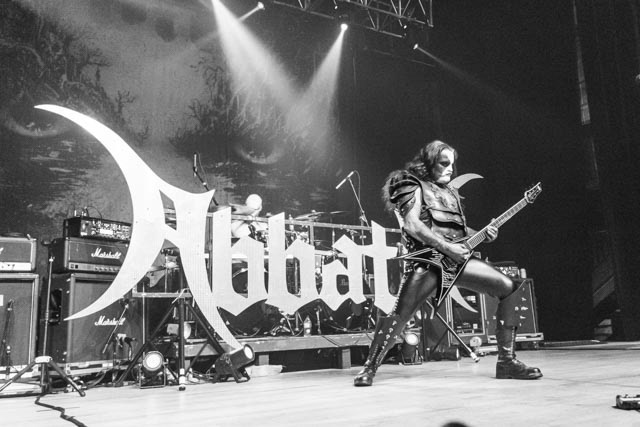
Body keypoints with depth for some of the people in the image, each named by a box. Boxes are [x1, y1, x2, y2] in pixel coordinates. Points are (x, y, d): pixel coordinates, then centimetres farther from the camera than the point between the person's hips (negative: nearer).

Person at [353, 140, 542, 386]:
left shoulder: (449, 192, 27)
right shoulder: (414, 187, 3)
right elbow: (412, 225, -13)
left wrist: (482, 235, 7)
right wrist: (447, 247, -19)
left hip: (457, 258, 7)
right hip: (427, 259, -7)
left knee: (509, 289, -1)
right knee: (400, 315, -18)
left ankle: (506, 361, 5)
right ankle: (369, 368, -1)